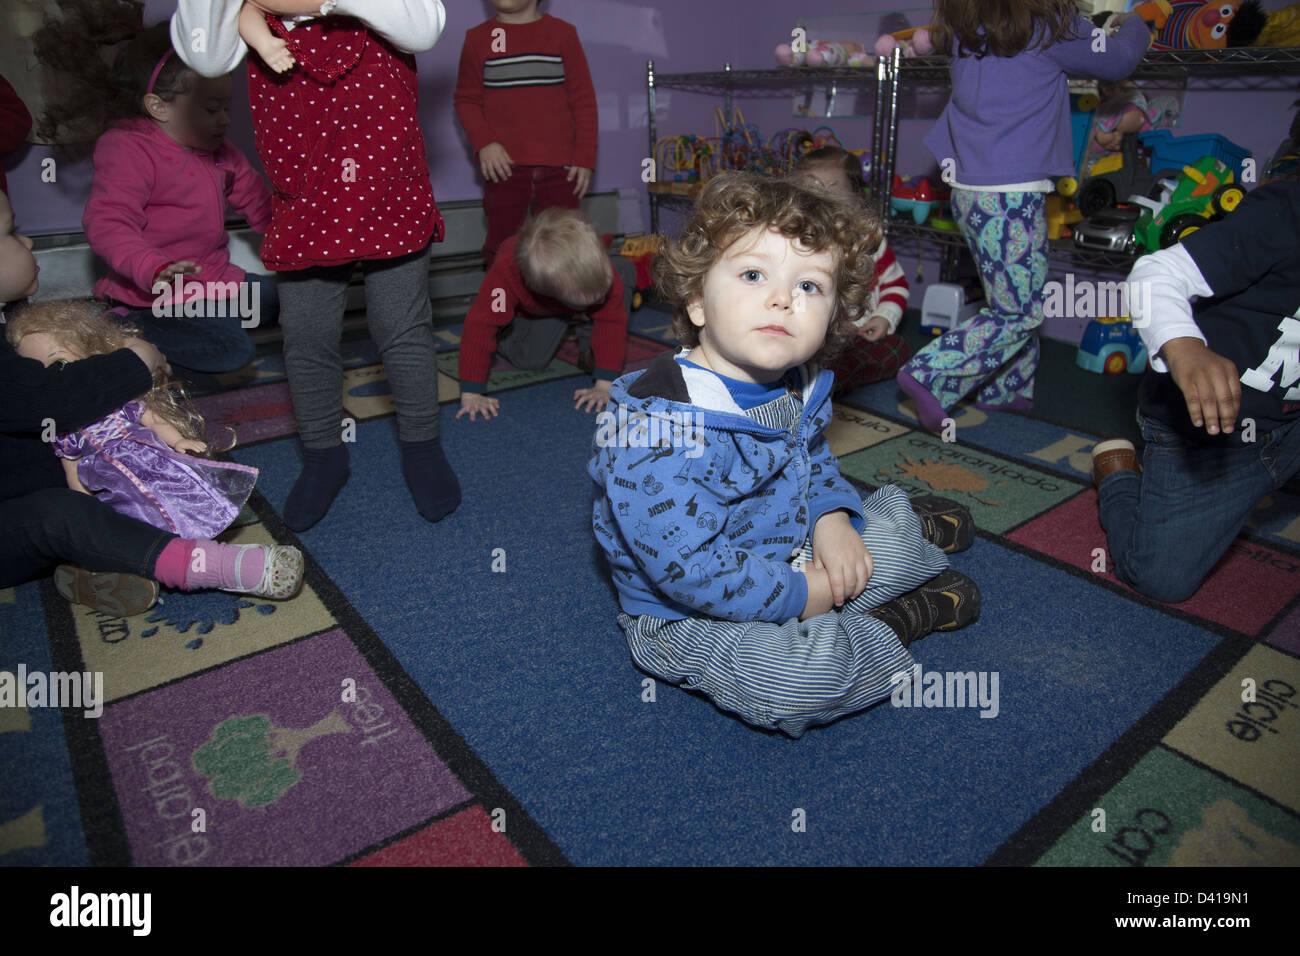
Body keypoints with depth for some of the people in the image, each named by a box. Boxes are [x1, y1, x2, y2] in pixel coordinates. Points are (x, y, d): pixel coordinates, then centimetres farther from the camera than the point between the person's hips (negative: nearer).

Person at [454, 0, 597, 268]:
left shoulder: (563, 33, 8)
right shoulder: (478, 38, 9)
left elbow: (583, 99, 7)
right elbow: (465, 99, 9)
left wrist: (585, 158, -1)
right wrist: (484, 143, -9)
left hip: (558, 165, 0)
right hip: (503, 164, 0)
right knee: (500, 246, 4)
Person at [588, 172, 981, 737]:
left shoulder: (798, 387, -4)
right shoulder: (659, 427, -32)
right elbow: (689, 567, -32)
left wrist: (831, 517, -5)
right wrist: (795, 596, -22)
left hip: (785, 560, 8)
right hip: (687, 615, -7)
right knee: (800, 678, -31)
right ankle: (893, 622, -3)